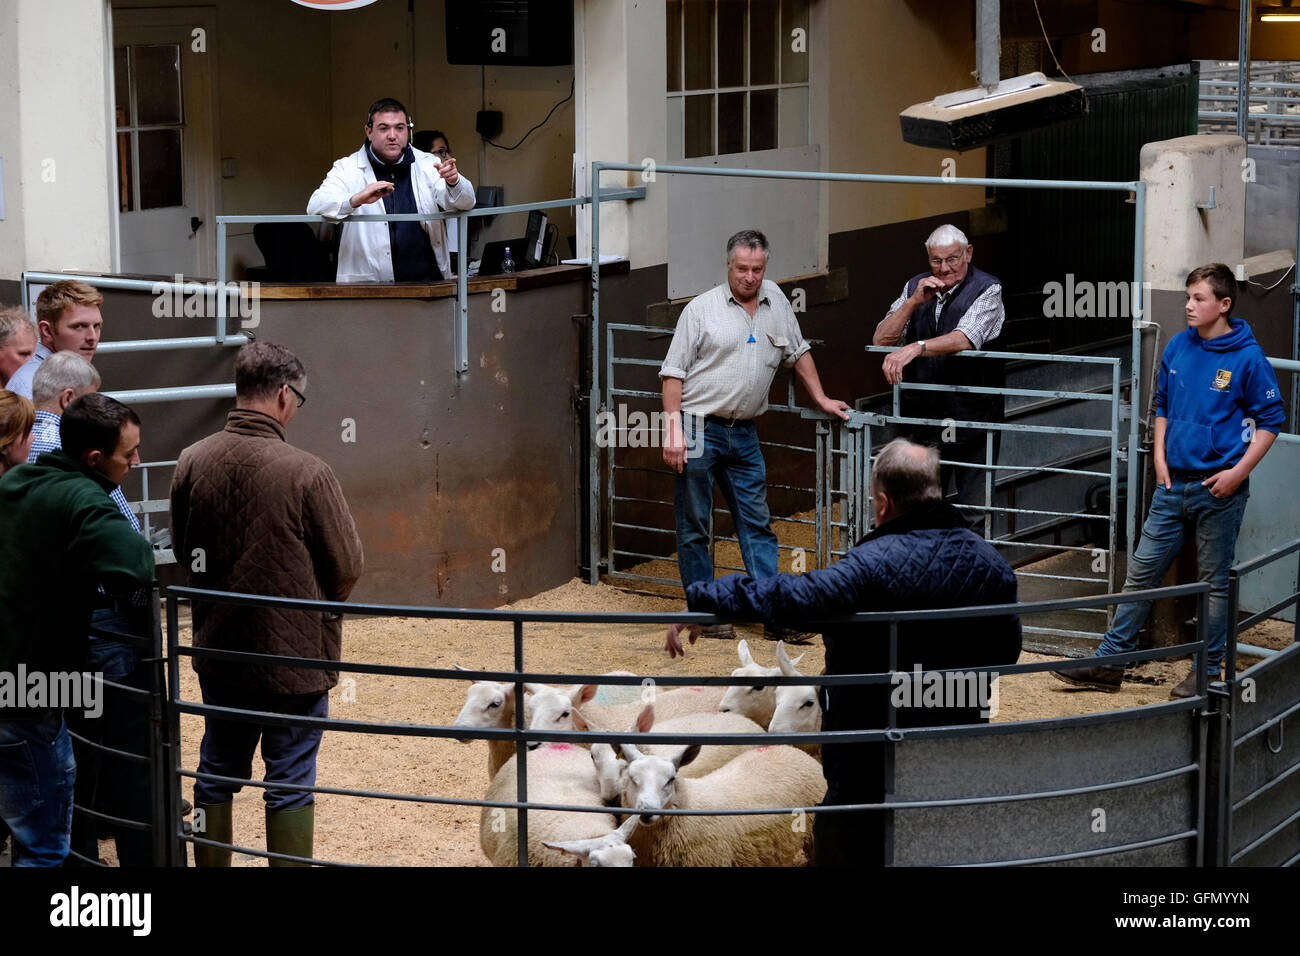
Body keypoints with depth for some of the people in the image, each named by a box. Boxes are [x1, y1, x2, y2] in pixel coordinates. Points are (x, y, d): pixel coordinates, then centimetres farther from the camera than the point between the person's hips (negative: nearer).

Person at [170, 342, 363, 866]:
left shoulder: (192, 463, -7)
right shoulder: (306, 472, -20)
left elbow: (182, 548, 6)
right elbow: (347, 565, -11)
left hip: (218, 651, 5)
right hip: (294, 655, -4)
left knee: (216, 775, 19)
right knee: (290, 785, 7)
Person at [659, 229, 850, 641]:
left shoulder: (775, 301, 10)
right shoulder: (702, 309, -5)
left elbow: (798, 352, 24)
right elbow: (674, 371, -6)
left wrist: (821, 399, 22)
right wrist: (673, 429, -13)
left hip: (744, 435, 4)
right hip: (699, 429, -4)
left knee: (757, 525, 3)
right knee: (694, 526, 1)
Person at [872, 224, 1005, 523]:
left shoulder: (987, 290, -7)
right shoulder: (916, 287, 9)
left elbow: (964, 339, -23)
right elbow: (880, 340, 1)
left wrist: (915, 348, -37)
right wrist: (915, 301, -11)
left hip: (972, 418, -5)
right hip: (923, 415, 5)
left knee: (975, 515, -3)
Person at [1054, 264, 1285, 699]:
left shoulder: (1248, 358, -10)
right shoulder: (1177, 348, 4)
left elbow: (1270, 420, -5)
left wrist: (1239, 471, -13)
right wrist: (1160, 457, 7)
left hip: (1220, 488, -5)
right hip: (1174, 484, 5)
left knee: (1214, 581, 6)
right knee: (1141, 570, 6)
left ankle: (1208, 669, 17)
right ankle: (1109, 662, 11)